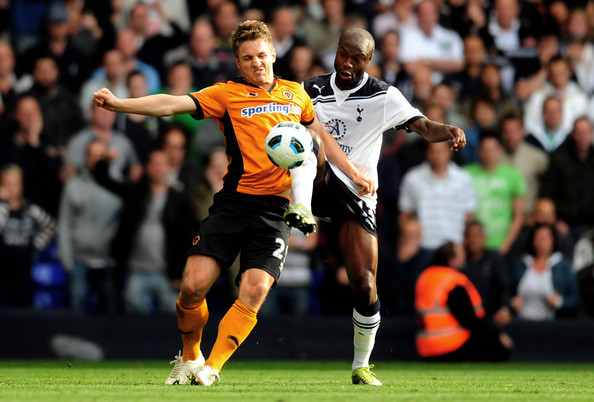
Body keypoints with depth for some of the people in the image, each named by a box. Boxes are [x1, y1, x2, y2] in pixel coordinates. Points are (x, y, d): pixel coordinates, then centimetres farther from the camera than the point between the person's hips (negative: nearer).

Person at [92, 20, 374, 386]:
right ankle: (189, 358, 14)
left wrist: (353, 173, 22)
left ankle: (212, 368, -7)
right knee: (194, 285, -12)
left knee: (254, 291, -17)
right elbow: (172, 104, -4)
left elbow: (322, 136, 29)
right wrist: (117, 103, -16)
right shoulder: (227, 95, 6)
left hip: (276, 208, 1)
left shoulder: (296, 94, 17)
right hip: (234, 201, -1)